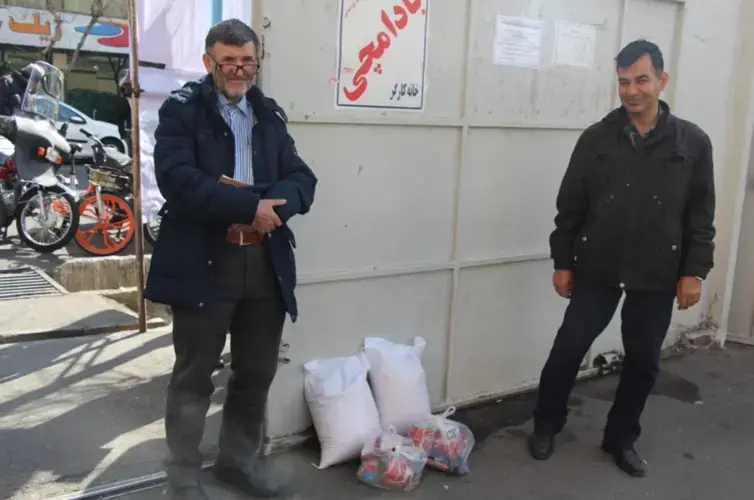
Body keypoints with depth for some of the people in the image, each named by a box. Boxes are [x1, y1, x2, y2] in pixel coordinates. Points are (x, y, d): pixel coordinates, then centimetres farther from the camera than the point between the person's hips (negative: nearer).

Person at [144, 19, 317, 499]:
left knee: (257, 373, 16)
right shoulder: (182, 110, -2)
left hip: (266, 263, 5)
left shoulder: (270, 114, 13)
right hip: (203, 263, -5)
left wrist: (272, 203, -15)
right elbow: (178, 180, -17)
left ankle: (241, 458, 36)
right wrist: (249, 206, -20)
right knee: (194, 377, 8)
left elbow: (302, 180, 6)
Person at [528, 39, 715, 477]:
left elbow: (701, 215, 2)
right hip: (596, 270, 0)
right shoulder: (596, 138, -1)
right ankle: (547, 426, 25)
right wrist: (563, 262, 0)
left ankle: (621, 438, 30)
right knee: (569, 349, 4)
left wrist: (694, 271, -4)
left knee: (644, 361, 10)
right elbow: (570, 206, 2)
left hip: (658, 277, 1)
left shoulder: (693, 143, -1)